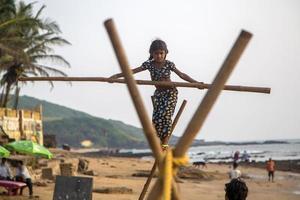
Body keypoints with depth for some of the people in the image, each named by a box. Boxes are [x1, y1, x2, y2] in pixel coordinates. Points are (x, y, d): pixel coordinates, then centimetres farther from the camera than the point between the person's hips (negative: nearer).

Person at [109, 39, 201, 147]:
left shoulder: (168, 64, -6)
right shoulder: (149, 64, -1)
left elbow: (182, 75, -5)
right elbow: (133, 71, -5)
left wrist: (195, 83, -14)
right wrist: (117, 76, -13)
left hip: (170, 92, -3)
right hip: (158, 93, 3)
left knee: (165, 116, -17)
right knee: (156, 118, -10)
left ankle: (164, 143, -6)